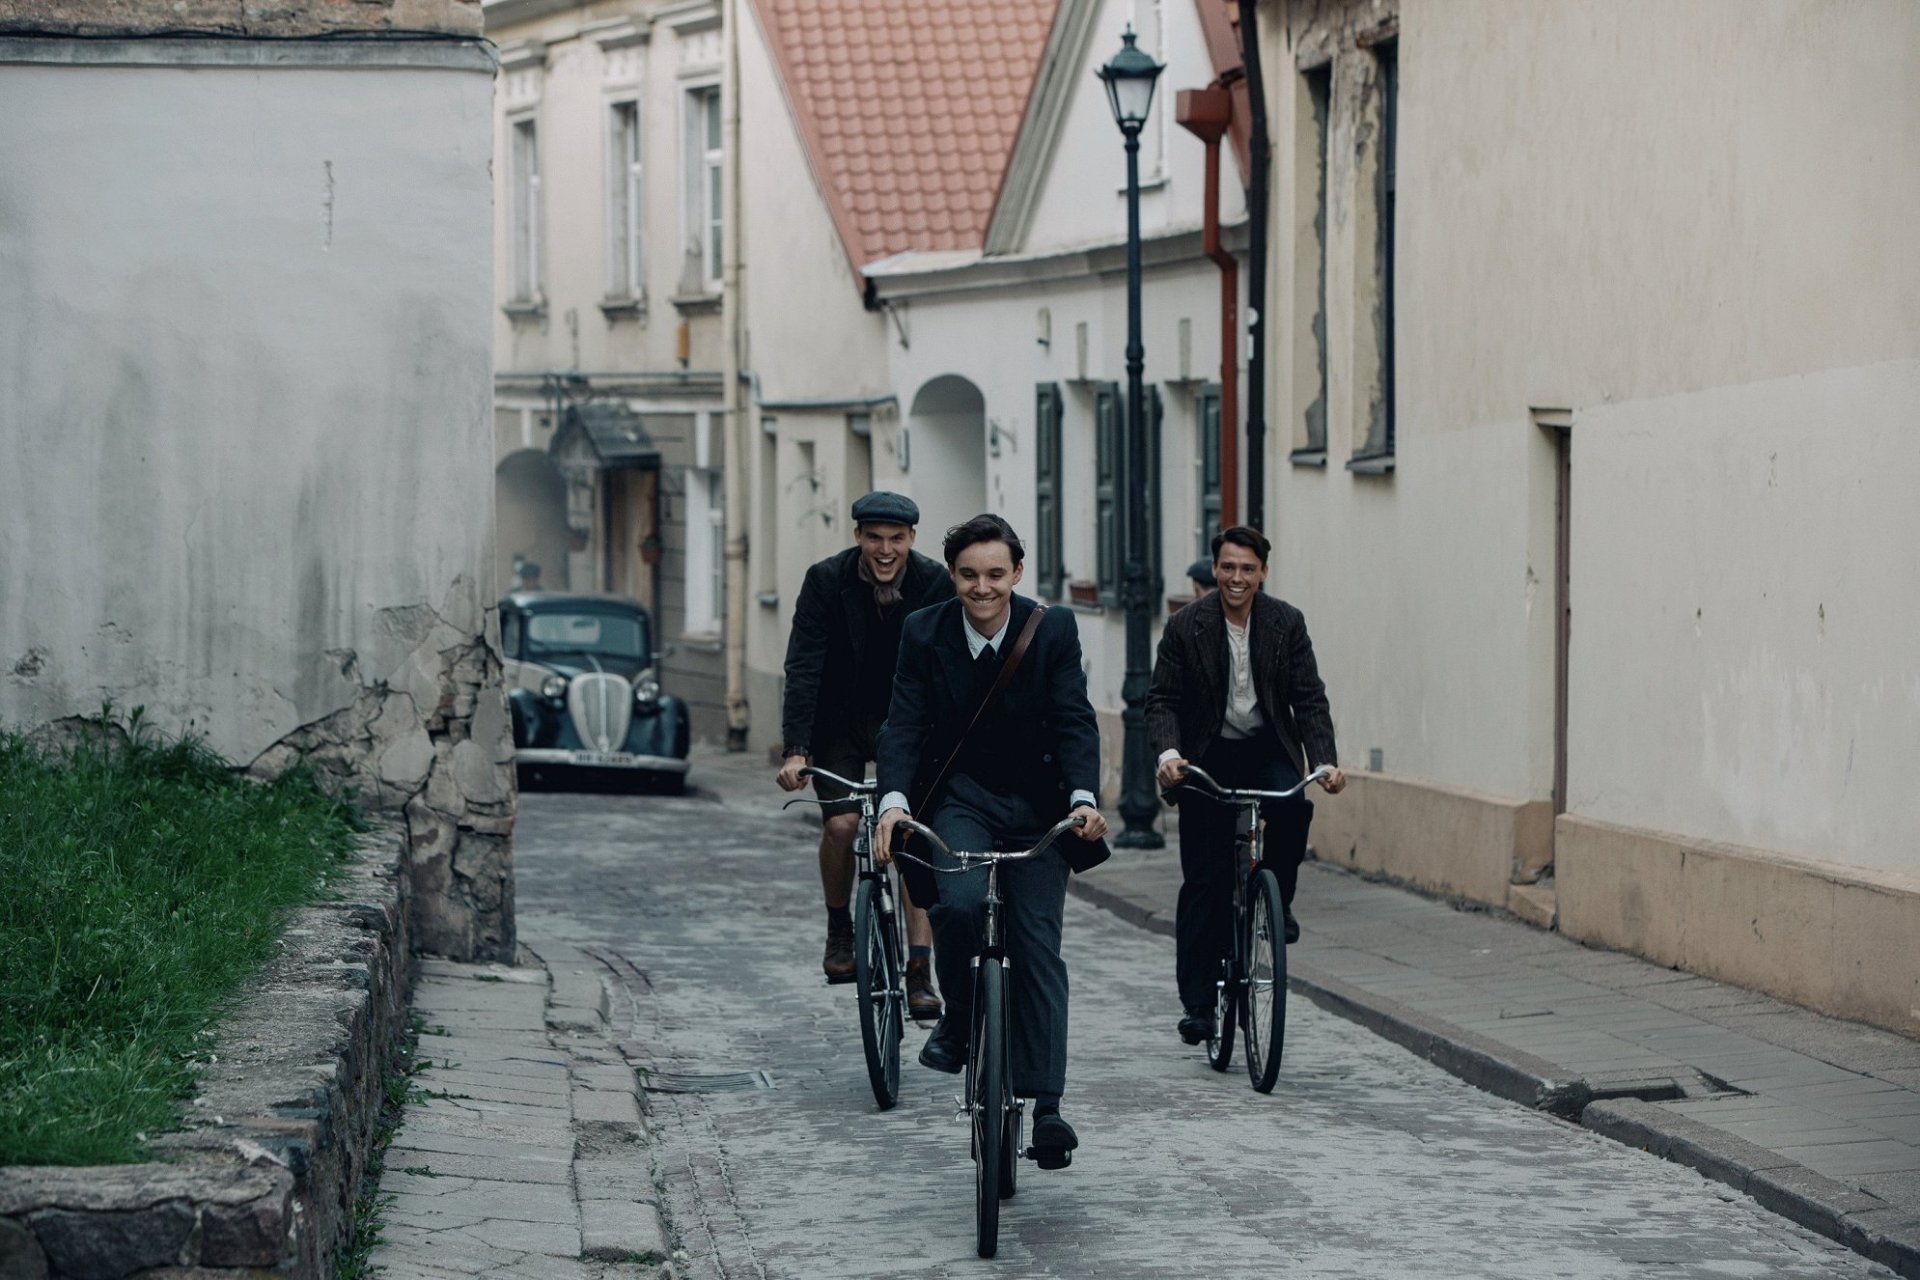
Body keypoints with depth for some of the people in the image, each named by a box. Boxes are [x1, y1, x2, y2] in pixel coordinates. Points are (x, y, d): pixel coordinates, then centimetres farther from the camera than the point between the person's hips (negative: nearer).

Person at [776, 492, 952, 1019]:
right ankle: (839, 930, 11)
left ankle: (918, 974, -11)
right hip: (840, 723, 0)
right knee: (841, 824, -17)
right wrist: (795, 751, -26)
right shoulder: (826, 581, -15)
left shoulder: (936, 584, -14)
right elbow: (803, 668, -18)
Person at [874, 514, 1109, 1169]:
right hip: (958, 800, 0)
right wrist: (894, 800, -31)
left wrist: (1084, 798, -32)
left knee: (1037, 944, -5)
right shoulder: (925, 633, -8)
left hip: (1036, 807, 0)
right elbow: (904, 724, -13)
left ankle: (1046, 1105, -3)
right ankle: (957, 1020, 0)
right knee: (960, 904, -28)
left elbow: (1074, 720, -15)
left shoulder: (1054, 630, -10)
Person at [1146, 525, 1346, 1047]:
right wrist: (1168, 753, -25)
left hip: (1268, 749, 1)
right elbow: (1162, 700, -6)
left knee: (1292, 807, -32)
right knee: (1204, 881, -3)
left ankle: (1278, 901, -4)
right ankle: (1198, 1002, 3)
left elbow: (1309, 699, -3)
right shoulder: (1186, 626, -7)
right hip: (1209, 755, -1)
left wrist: (1325, 762, -16)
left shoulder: (1286, 623, -4)